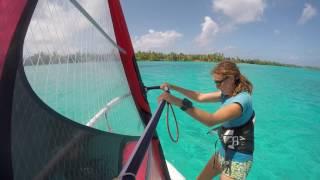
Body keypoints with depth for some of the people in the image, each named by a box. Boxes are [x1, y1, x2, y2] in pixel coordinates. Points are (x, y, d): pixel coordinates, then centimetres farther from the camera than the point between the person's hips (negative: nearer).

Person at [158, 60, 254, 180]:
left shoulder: (242, 99, -27)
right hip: (224, 152, 8)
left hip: (238, 158, -8)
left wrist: (180, 103, -44)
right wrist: (174, 87, 0)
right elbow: (200, 97, 6)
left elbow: (211, 120, -39)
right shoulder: (227, 93, 0)